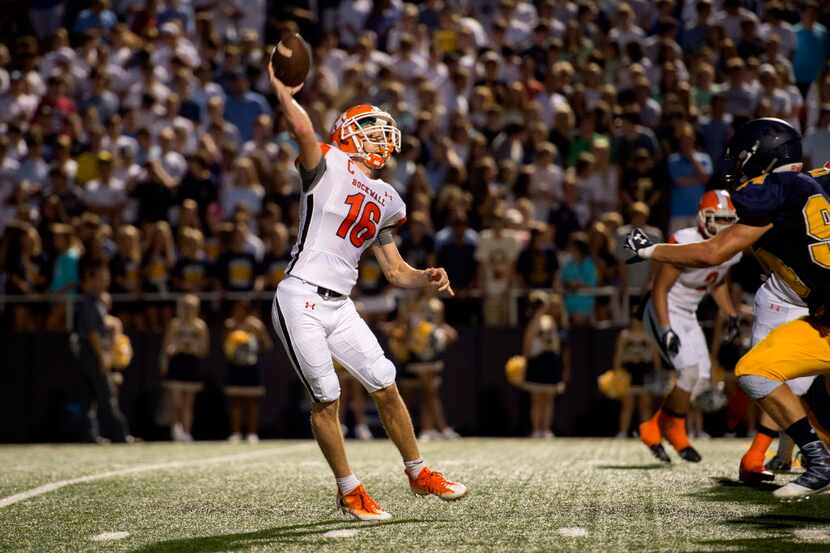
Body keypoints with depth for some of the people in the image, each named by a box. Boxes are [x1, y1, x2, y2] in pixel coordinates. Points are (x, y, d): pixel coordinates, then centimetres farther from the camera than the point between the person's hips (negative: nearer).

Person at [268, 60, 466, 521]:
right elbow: (304, 130, -27)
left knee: (386, 388, 7)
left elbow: (395, 271, 19)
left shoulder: (385, 201, 17)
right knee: (327, 399, -4)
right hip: (301, 300, -7)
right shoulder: (328, 165, -4)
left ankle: (418, 472, 23)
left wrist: (426, 279, 2)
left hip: (339, 307, 7)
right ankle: (349, 491, 7)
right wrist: (281, 90, -19)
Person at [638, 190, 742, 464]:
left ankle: (653, 429, 17)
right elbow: (660, 289, -22)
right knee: (690, 370, -21)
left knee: (701, 379, 4)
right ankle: (675, 431, 0)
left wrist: (732, 314, 12)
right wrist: (666, 330, -27)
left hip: (688, 315, 8)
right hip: (664, 312, -8)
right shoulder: (685, 244, -26)